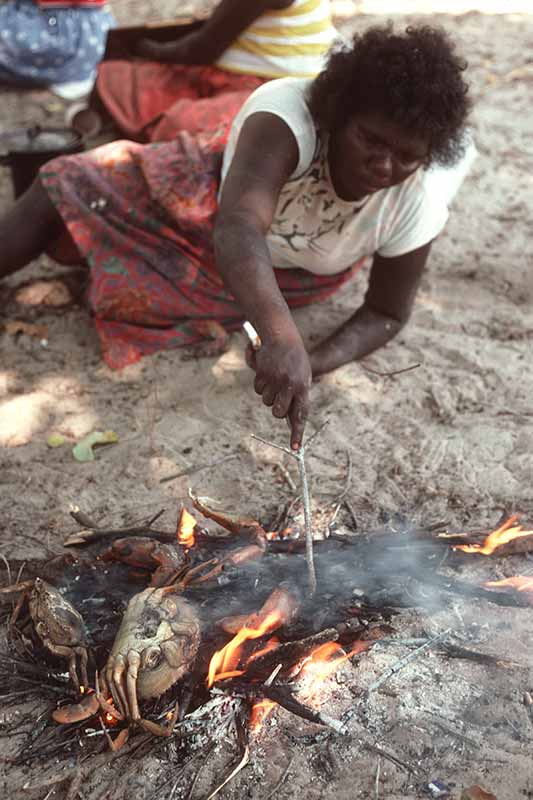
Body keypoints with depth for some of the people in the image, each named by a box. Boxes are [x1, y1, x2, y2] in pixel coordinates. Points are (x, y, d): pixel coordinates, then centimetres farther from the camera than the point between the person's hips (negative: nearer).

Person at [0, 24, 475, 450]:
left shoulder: (417, 203, -33)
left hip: (304, 274, 1)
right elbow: (238, 229, -57)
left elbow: (386, 314, -21)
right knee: (72, 185, -1)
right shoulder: (290, 113, -42)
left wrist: (316, 362, -40)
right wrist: (282, 339, -74)